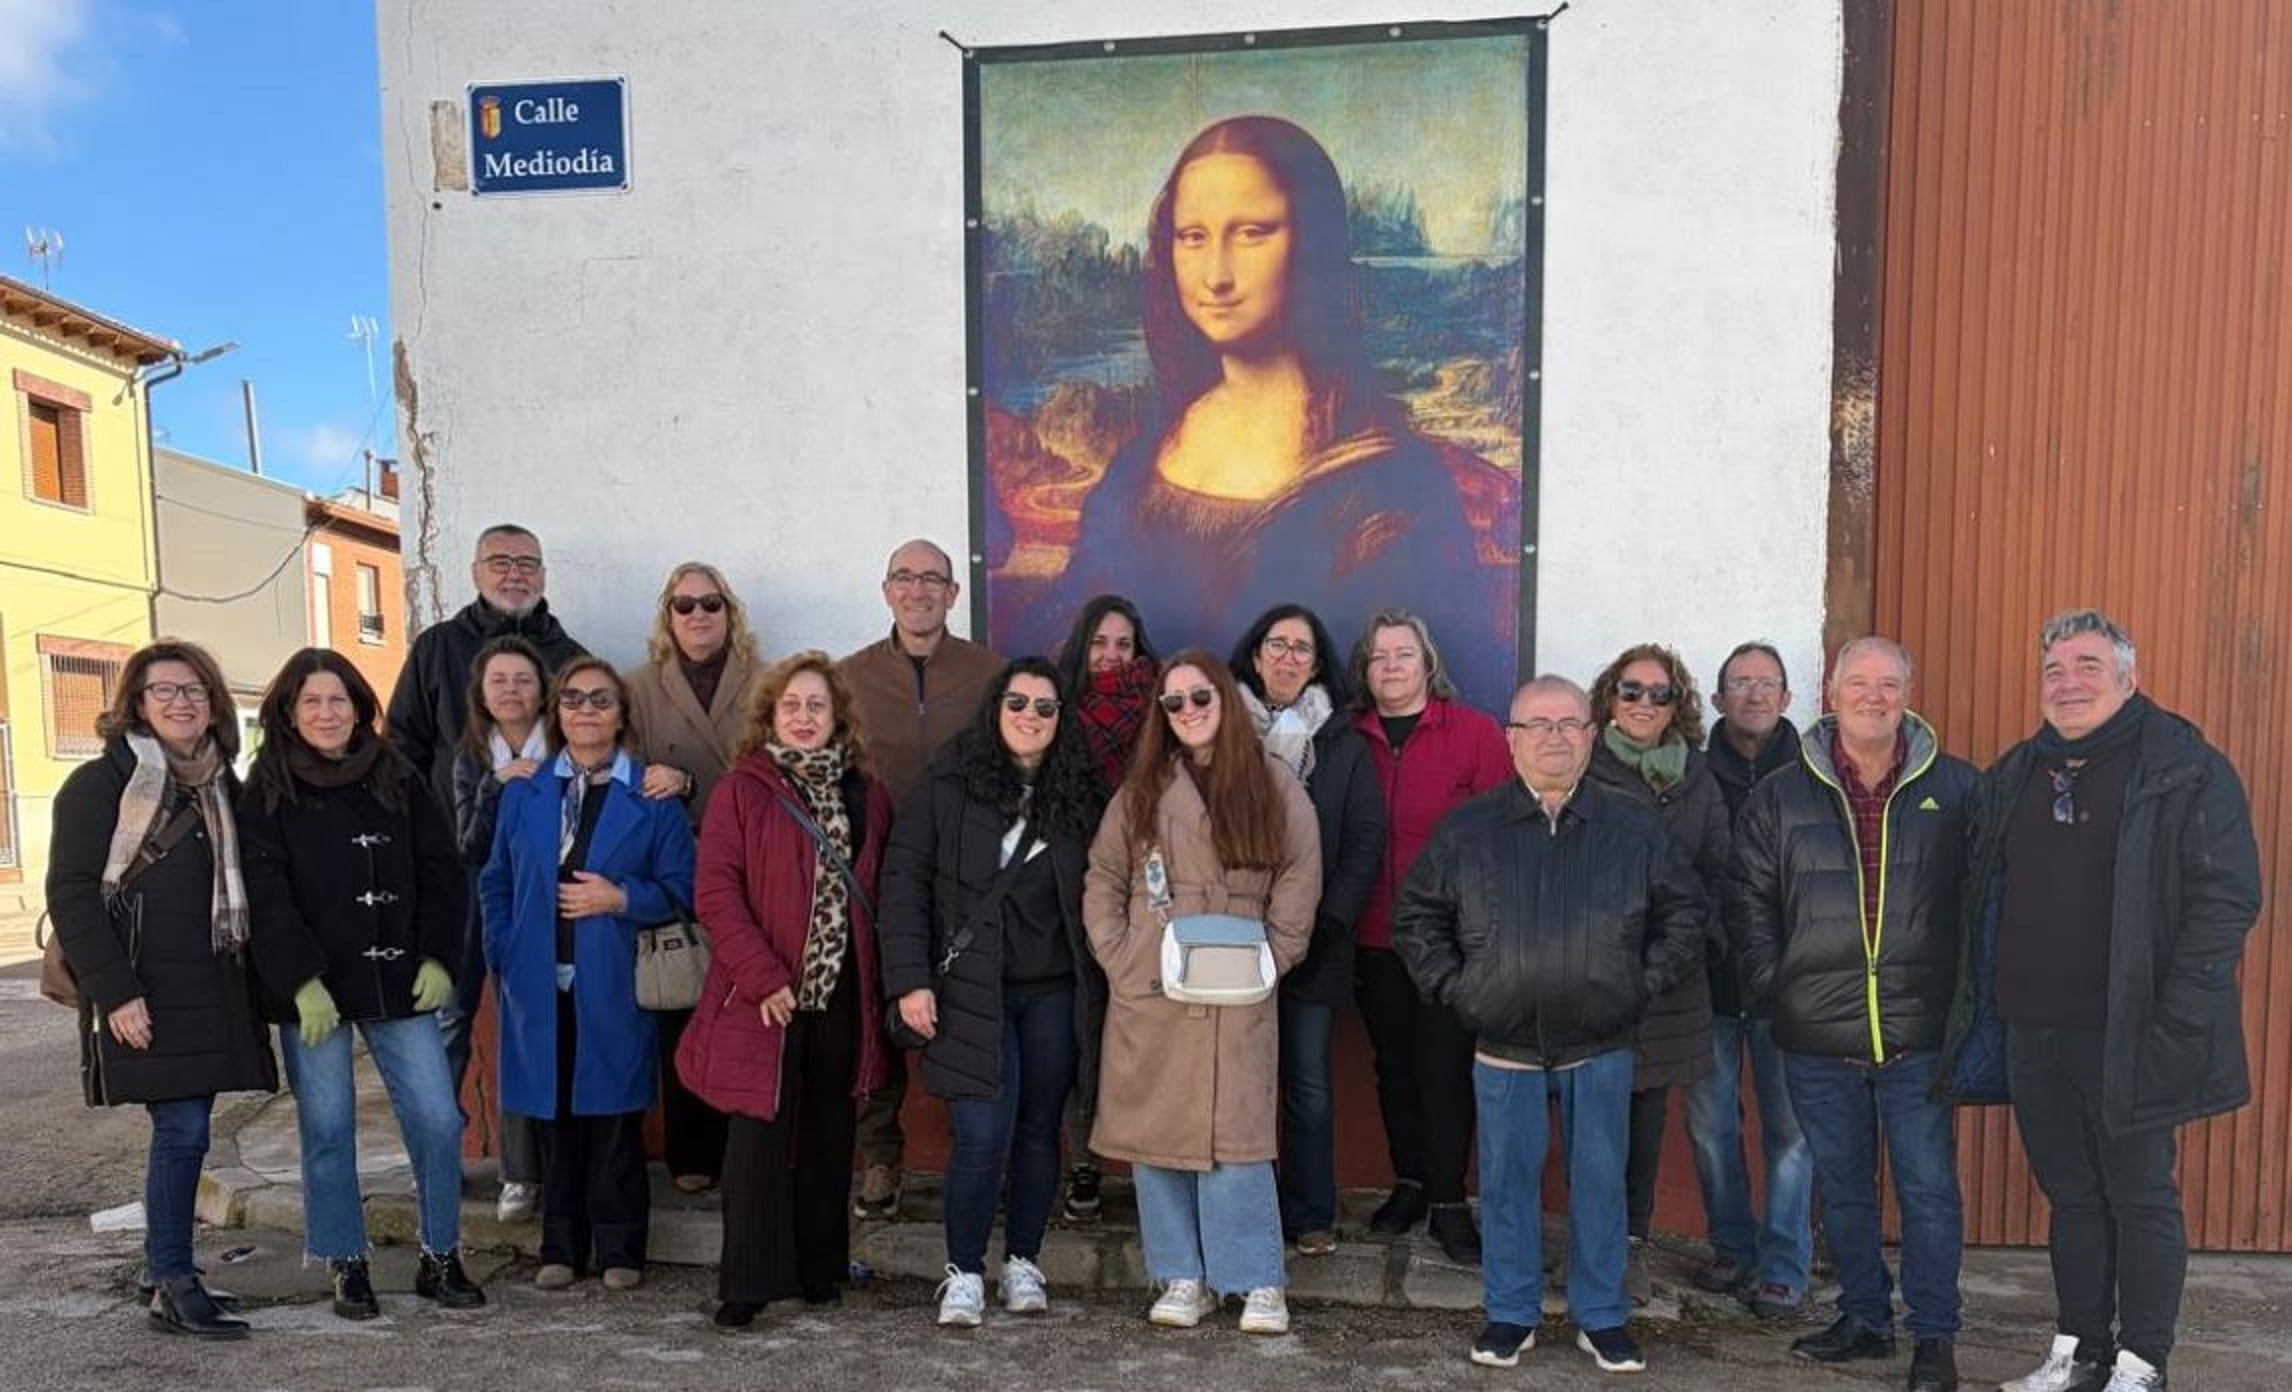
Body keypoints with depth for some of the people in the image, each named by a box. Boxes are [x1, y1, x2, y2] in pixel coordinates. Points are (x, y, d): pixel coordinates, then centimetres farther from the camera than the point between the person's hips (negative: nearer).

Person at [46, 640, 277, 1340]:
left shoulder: (221, 787, 14)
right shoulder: (100, 784, -5)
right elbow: (71, 894, -9)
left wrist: (251, 985, 10)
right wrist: (115, 992, -15)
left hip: (213, 992, 6)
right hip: (145, 998, -6)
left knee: (185, 1129, 9)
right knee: (182, 1130, -7)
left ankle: (170, 1279, 19)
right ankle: (173, 1283, 5)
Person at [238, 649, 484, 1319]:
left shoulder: (398, 781, 9)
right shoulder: (265, 795, 1)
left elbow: (442, 872, 8)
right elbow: (265, 898, -6)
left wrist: (436, 958, -2)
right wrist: (303, 982, -14)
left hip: (397, 983, 2)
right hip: (311, 991, -2)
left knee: (438, 1120, -1)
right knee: (327, 1130, 4)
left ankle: (441, 1259, 14)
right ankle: (347, 1268, 20)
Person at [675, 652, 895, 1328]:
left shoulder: (866, 795, 9)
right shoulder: (741, 791, -2)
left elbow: (878, 894, 9)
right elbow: (716, 893, -9)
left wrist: (881, 986, 0)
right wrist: (762, 977, -16)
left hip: (841, 993, 4)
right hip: (766, 994, -3)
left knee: (828, 1135, 12)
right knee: (760, 1136, -1)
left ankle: (819, 1268, 26)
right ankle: (748, 1283, 10)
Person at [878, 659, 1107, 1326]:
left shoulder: (1078, 792, 6)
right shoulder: (952, 780, -3)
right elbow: (904, 874, -5)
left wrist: (1099, 986, -1)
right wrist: (909, 977, -12)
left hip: (1053, 993, 3)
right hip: (971, 988, -3)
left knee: (1039, 1129, 10)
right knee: (984, 1136, -7)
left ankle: (1022, 1261, 28)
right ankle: (963, 1270, 13)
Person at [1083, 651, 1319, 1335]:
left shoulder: (1276, 790, 3)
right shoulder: (1142, 790, 8)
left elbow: (1298, 887, 4)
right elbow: (1102, 880, 10)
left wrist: (1264, 962, -3)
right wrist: (1117, 958, 0)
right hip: (1147, 997, 3)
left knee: (1233, 1137, -4)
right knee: (1154, 1133, 6)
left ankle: (1258, 1282, 9)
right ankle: (1182, 1277, 18)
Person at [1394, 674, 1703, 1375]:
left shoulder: (1637, 827, -1)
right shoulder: (1467, 829, -2)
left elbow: (1685, 913, 8)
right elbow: (1415, 916, 6)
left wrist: (1644, 983, -1)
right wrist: (1453, 988, -1)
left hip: (1601, 1050, 0)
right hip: (1504, 1051, 0)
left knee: (1600, 1183, 10)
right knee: (1507, 1183, 10)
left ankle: (1601, 1316, 26)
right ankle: (1511, 1313, 25)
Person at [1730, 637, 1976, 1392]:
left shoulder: (1954, 788, -1)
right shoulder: (1782, 795, 3)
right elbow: (1748, 896, 6)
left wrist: (1966, 993, -5)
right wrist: (1771, 984, -2)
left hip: (1918, 1033, -2)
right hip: (1817, 1035, 2)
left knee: (1928, 1188, 5)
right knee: (1843, 1188, 14)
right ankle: (1864, 1320, 29)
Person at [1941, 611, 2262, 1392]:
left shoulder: (2186, 771, -6)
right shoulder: (2014, 776, 12)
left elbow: (2228, 896, -11)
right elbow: (1986, 902, 17)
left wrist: (2175, 1020, -16)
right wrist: (1984, 1009, 11)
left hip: (2126, 1034, -5)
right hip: (2032, 1033, 6)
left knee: (2141, 1200, 6)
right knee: (2070, 1196, 15)